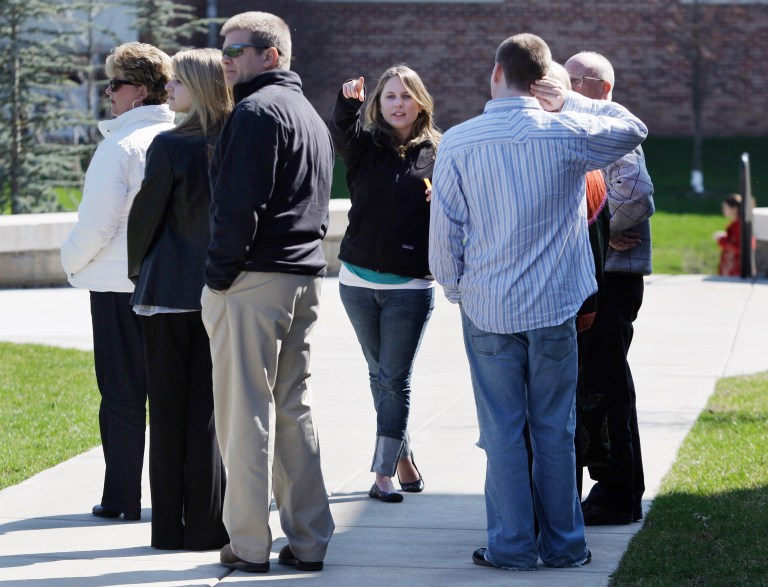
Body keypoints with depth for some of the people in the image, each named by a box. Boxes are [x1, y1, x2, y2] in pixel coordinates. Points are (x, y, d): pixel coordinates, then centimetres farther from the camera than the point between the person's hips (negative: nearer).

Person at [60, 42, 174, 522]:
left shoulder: (120, 145, -14)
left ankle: (123, 498, 5)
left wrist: (72, 260, 3)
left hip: (120, 285, -5)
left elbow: (96, 225, -14)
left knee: (122, 396, 2)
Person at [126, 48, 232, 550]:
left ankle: (172, 527, 5)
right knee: (211, 409, 8)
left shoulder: (172, 146, -13)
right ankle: (210, 524, 9)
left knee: (169, 410, 3)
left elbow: (145, 214, -6)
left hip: (170, 291, -4)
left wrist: (137, 269, 11)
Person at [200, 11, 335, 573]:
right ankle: (308, 541, 12)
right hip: (305, 278, 9)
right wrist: (303, 260, 16)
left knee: (245, 411, -4)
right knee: (294, 409, 12)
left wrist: (219, 275, -12)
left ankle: (249, 544, -2)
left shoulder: (258, 111, -11)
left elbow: (239, 205, -18)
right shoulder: (311, 115, 20)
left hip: (254, 277, -9)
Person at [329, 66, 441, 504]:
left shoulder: (439, 153, 1)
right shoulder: (366, 146, 3)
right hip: (359, 282, 3)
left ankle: (384, 474, -2)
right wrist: (349, 104, -39)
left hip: (411, 286, -3)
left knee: (395, 380, -4)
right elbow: (342, 134, -19)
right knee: (380, 376, 12)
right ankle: (403, 457, 26)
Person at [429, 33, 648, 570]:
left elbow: (444, 230, -3)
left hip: (487, 308, 0)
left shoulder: (457, 143, -7)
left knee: (502, 430, 6)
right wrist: (568, 101, 10)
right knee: (556, 430, 8)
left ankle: (512, 545, 8)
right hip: (555, 306, 1)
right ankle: (564, 544, 13)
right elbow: (633, 129, 13)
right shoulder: (566, 134, -7)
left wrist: (454, 288, 13)